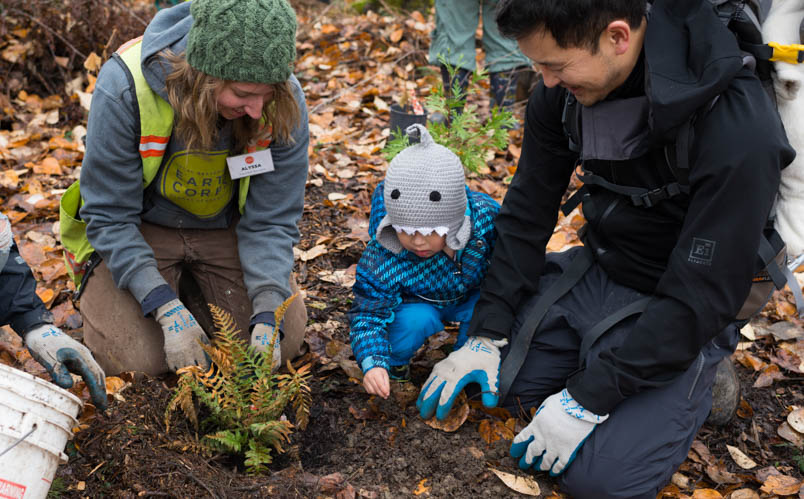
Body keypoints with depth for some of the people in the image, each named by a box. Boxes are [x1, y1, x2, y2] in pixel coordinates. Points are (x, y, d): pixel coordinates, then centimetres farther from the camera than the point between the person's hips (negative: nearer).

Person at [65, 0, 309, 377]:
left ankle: (193, 285, 20)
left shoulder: (284, 103, -24)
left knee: (285, 341, -6)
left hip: (226, 229, 3)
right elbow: (109, 216, -22)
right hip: (139, 229, -2)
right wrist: (168, 310, -31)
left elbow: (273, 221, -15)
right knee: (138, 359, -17)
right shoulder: (125, 87, -30)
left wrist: (268, 315, -29)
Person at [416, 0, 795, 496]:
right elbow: (528, 212, -2)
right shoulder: (564, 91, -13)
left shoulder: (738, 128, -32)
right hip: (593, 271, 5)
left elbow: (702, 296, -27)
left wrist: (588, 397, -25)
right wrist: (487, 334, -6)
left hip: (677, 313, -5)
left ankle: (690, 389, 11)